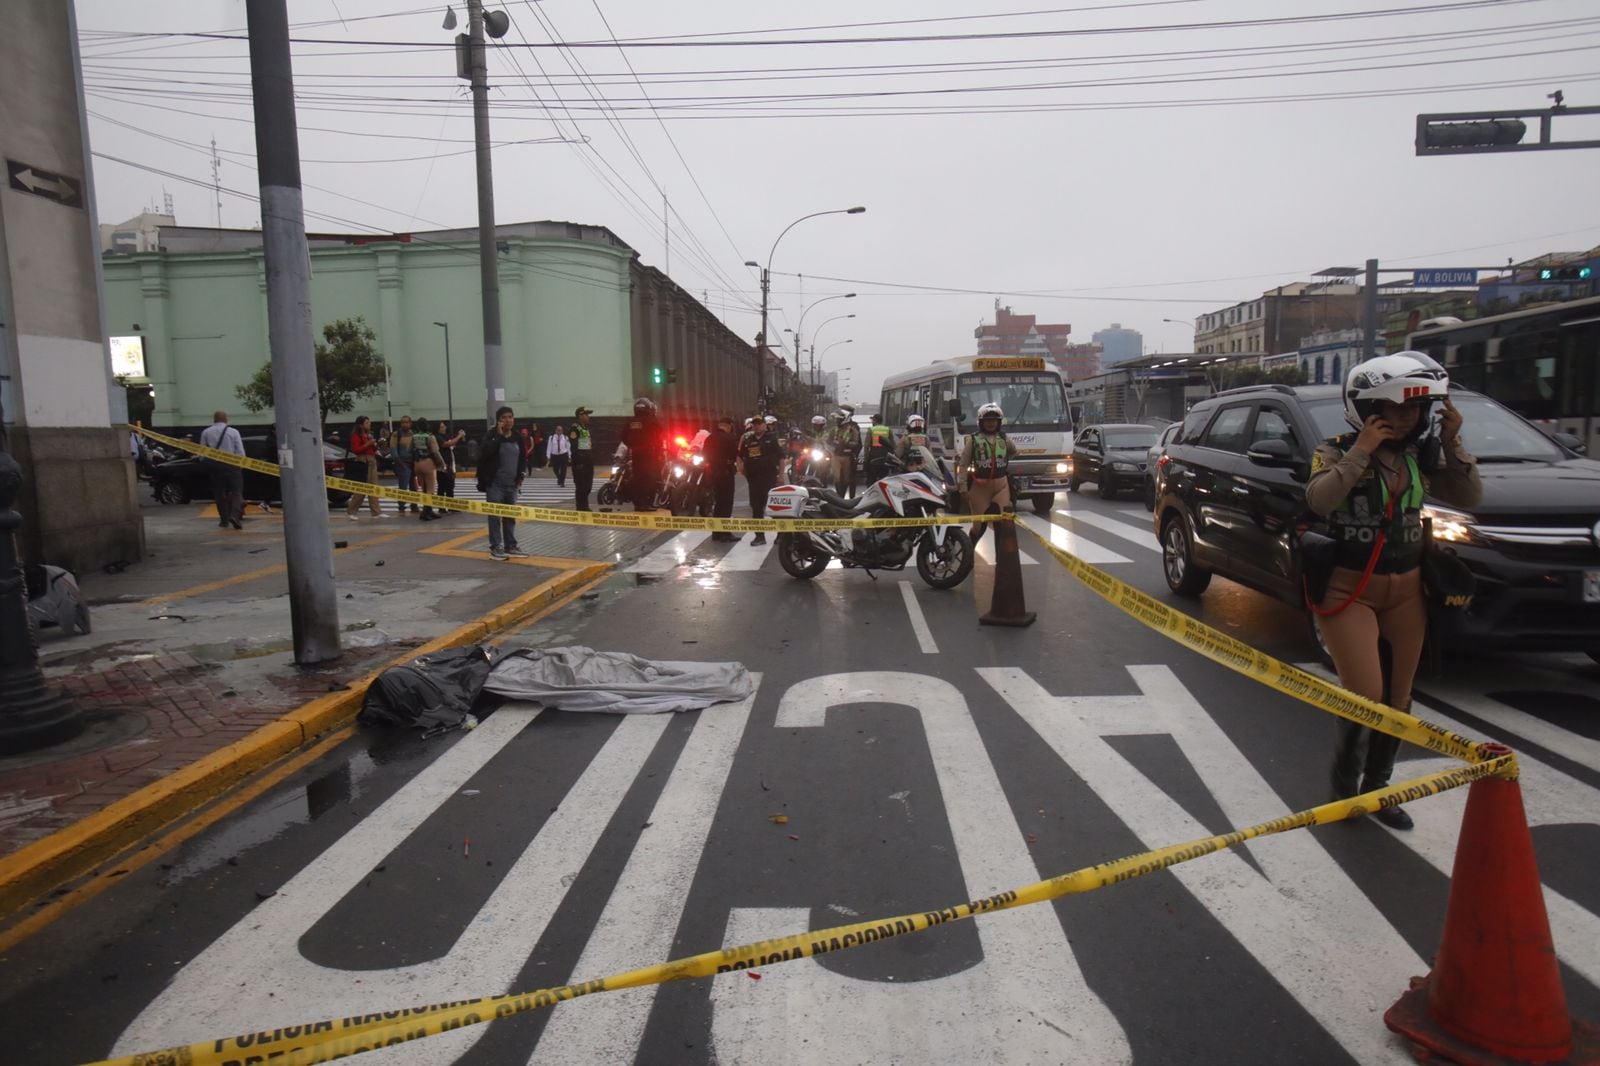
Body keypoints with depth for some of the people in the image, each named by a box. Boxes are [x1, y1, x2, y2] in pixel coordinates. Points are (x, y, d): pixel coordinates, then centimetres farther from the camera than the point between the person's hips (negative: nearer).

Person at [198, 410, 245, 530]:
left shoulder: (206, 432, 3)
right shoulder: (233, 432, -2)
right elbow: (241, 452, -4)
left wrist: (207, 463, 15)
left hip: (214, 464, 2)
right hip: (231, 464, -2)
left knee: (219, 493, 11)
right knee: (236, 491, 1)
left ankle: (224, 519, 14)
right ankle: (235, 514, -20)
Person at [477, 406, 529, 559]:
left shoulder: (517, 439, 8)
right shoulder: (492, 437, -6)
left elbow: (523, 459, 17)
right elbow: (485, 453, -24)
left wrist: (521, 475, 5)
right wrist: (499, 435, -20)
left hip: (512, 485, 5)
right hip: (495, 484, -5)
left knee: (511, 516, 12)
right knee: (495, 516, -2)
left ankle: (511, 546, 21)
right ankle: (495, 548, 5)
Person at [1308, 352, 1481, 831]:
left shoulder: (1422, 456, 5)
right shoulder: (1336, 452, -9)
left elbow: (1469, 497, 0)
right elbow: (1318, 500, -27)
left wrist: (1452, 445, -9)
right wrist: (1361, 451, -26)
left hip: (1406, 590, 5)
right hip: (1348, 589, -5)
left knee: (1397, 699, 11)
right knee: (1364, 695, -10)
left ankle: (1375, 788, 28)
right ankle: (1344, 787, 14)